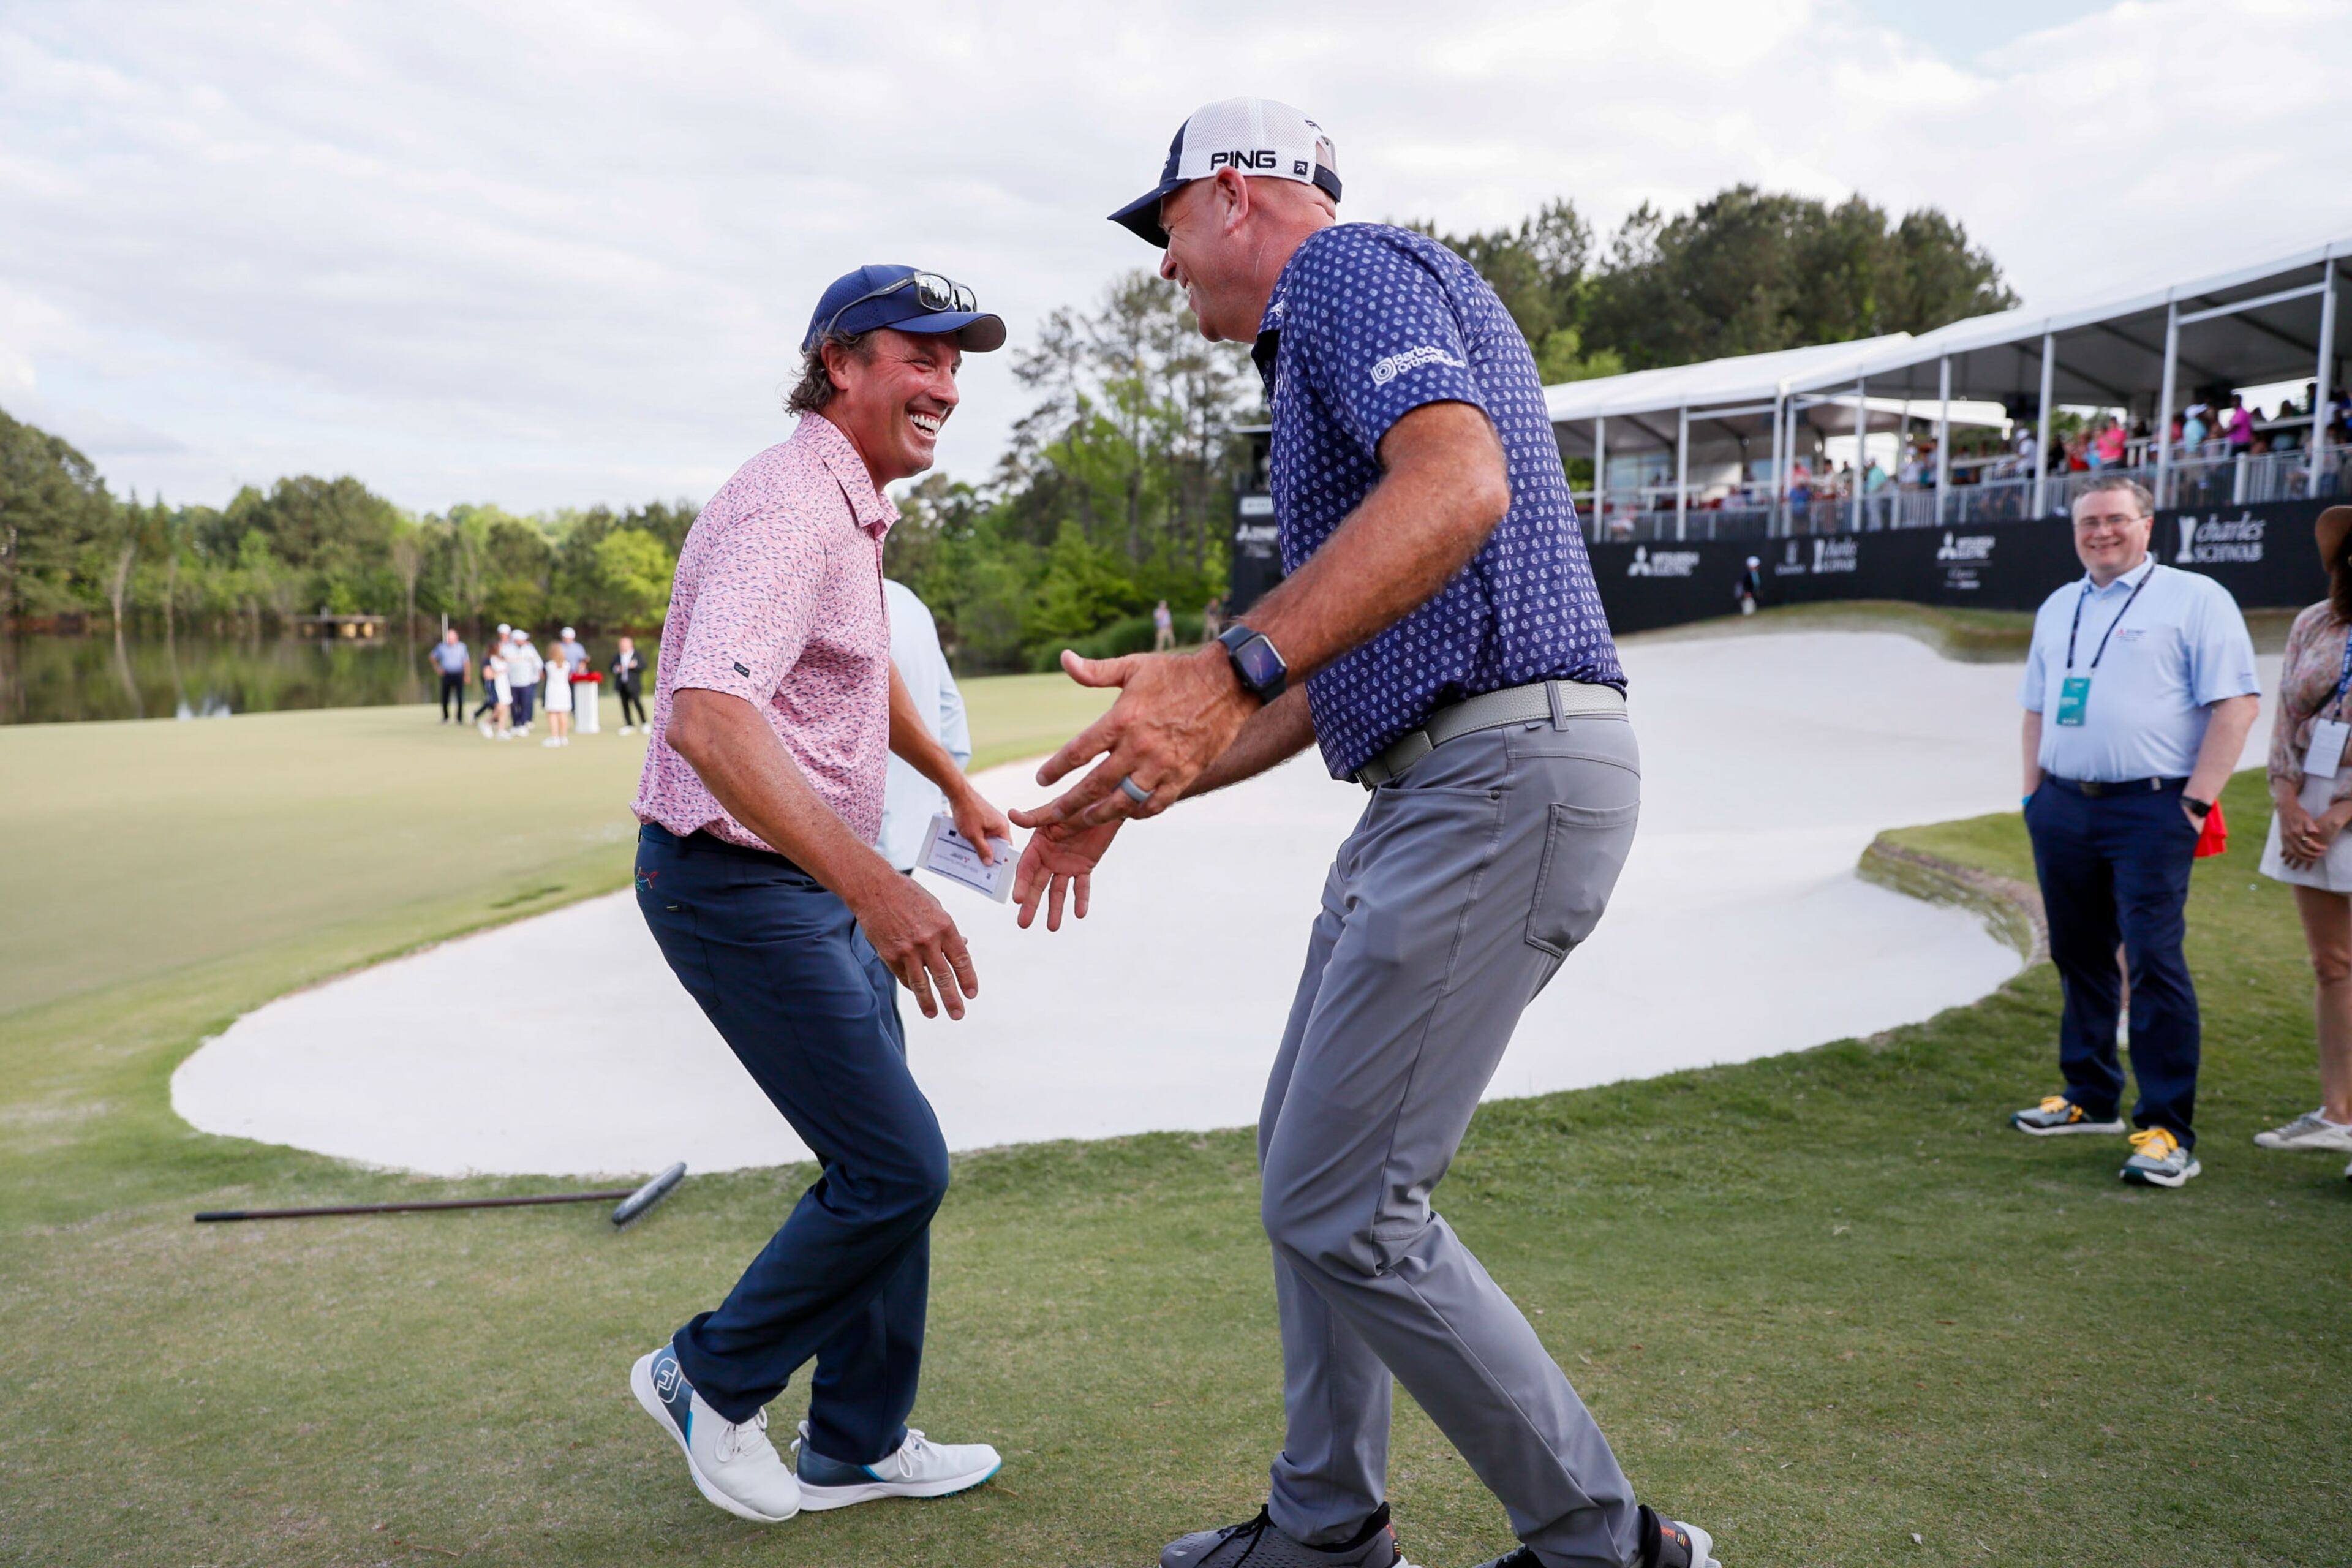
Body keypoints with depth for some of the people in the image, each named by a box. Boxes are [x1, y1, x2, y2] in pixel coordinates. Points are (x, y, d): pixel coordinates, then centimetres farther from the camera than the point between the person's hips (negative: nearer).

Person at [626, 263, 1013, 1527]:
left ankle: (856, 1444, 28)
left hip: (817, 880, 10)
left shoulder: (856, 510, 11)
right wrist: (870, 881, -48)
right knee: (898, 1169, -6)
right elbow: (706, 717, -38)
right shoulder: (788, 508, -22)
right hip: (740, 887, -10)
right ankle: (710, 1377, 17)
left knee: (887, 1162, 14)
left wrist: (955, 785, 39)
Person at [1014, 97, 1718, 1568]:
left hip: (1504, 781, -11)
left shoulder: (1350, 263, -3)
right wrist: (1130, 795, 25)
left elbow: (1459, 485, -26)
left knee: (1342, 1207, -7)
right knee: (1309, 1158, 16)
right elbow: (1341, 680, 27)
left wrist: (1231, 670, -35)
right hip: (1445, 788, 11)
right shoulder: (1329, 354, 27)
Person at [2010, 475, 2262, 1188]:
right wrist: (2033, 792, 11)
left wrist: (2197, 800, -14)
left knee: (2154, 963, -9)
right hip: (2062, 809, 6)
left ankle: (2168, 1131, -4)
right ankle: (2090, 1098, 26)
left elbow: (2237, 702, -9)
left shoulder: (2195, 598, -2)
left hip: (2148, 809, -6)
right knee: (2079, 958, 13)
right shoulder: (2057, 608, 17)